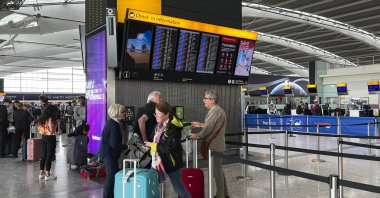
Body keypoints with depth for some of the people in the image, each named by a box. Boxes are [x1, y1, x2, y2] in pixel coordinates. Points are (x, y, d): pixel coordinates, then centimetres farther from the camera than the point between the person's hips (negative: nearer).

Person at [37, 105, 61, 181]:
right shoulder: (51, 119, -16)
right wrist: (57, 122, -9)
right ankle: (47, 175, 2)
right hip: (50, 137, -8)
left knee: (44, 155, 14)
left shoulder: (43, 119, 8)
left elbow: (39, 128, 11)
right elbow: (52, 129, -20)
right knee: (49, 156, -2)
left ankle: (41, 173, 20)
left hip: (44, 137, 8)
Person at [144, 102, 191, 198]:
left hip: (171, 161, -8)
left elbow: (169, 147, -26)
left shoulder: (173, 128, -21)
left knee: (179, 188, 6)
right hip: (159, 160, 8)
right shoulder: (159, 125, 7)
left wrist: (153, 145, -17)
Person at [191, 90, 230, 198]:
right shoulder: (216, 110, 14)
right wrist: (200, 124, 17)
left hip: (214, 146, -11)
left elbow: (208, 128, -22)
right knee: (219, 170, 17)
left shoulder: (215, 111, -20)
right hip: (216, 145, 11)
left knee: (216, 170, -2)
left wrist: (197, 136, -9)